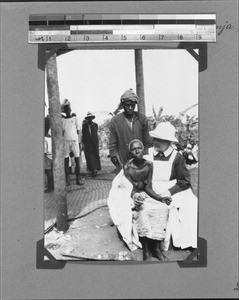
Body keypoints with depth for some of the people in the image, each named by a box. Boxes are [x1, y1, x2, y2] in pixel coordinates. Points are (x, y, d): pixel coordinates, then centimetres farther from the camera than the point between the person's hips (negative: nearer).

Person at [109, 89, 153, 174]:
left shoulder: (142, 119, 5)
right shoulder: (115, 121, 0)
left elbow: (147, 142, 9)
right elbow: (112, 145, 3)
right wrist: (117, 162, -4)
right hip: (122, 163, -1)